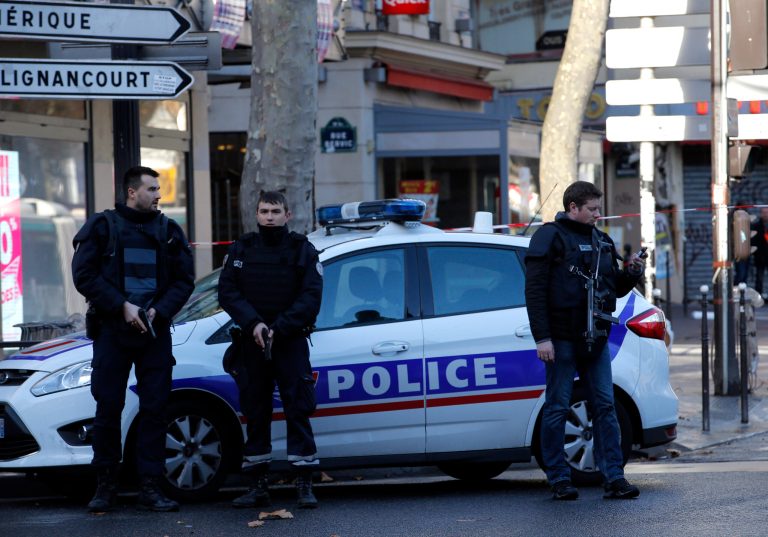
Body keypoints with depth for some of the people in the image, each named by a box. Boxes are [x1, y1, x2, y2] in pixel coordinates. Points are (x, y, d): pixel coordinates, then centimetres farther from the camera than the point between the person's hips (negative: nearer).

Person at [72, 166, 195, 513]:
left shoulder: (169, 231, 10)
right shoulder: (102, 227, 2)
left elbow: (184, 280, 8)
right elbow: (84, 275, -4)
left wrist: (158, 311, -9)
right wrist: (122, 306, -13)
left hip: (155, 332, 2)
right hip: (112, 330, -2)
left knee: (155, 409, -1)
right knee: (108, 409, -1)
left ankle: (150, 487, 2)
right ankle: (105, 485, 8)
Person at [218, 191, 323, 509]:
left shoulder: (302, 250, 2)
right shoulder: (241, 250, 9)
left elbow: (311, 297, -6)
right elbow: (227, 292, 1)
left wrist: (279, 328, -17)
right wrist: (254, 323, -14)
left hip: (290, 341, -2)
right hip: (252, 342, 2)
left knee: (298, 410, -6)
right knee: (255, 412, 5)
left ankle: (304, 485, -4)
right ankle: (257, 486, 10)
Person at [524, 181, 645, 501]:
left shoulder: (601, 241, 16)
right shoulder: (550, 237, -4)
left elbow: (615, 288, 23)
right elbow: (535, 290, -10)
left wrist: (632, 273, 1)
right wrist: (542, 338, -17)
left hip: (595, 339, 6)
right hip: (563, 339, -6)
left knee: (605, 407, 3)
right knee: (558, 408, 0)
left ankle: (614, 477, 4)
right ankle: (559, 480, 6)